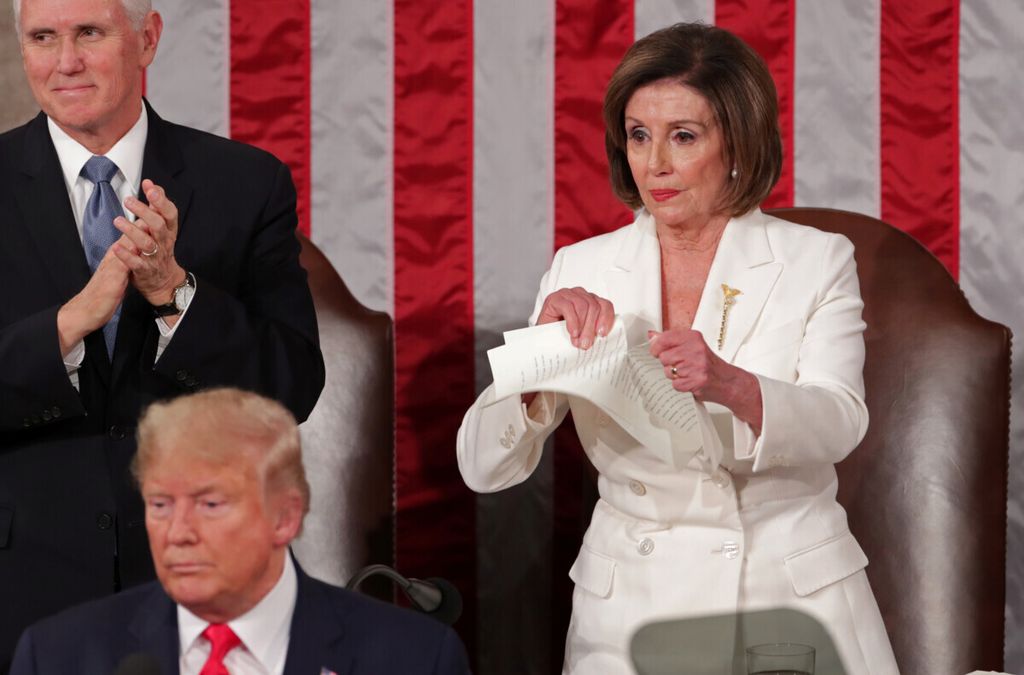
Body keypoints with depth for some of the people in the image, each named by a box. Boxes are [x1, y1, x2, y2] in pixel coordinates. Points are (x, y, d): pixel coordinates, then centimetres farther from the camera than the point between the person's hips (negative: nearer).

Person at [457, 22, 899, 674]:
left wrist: (730, 386, -35)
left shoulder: (817, 262, 1)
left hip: (796, 603, -1)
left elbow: (838, 424, -16)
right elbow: (483, 466, -1)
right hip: (630, 613, 1)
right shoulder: (582, 271, 4)